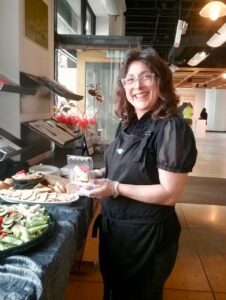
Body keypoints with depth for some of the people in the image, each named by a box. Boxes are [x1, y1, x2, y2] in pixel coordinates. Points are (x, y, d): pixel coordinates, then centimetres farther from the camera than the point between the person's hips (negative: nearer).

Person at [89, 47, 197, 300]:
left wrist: (115, 188, -26)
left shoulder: (171, 127, -22)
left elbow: (170, 194, -25)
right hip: (114, 227, 8)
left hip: (146, 234, -7)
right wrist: (103, 175, -3)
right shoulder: (128, 124, 3)